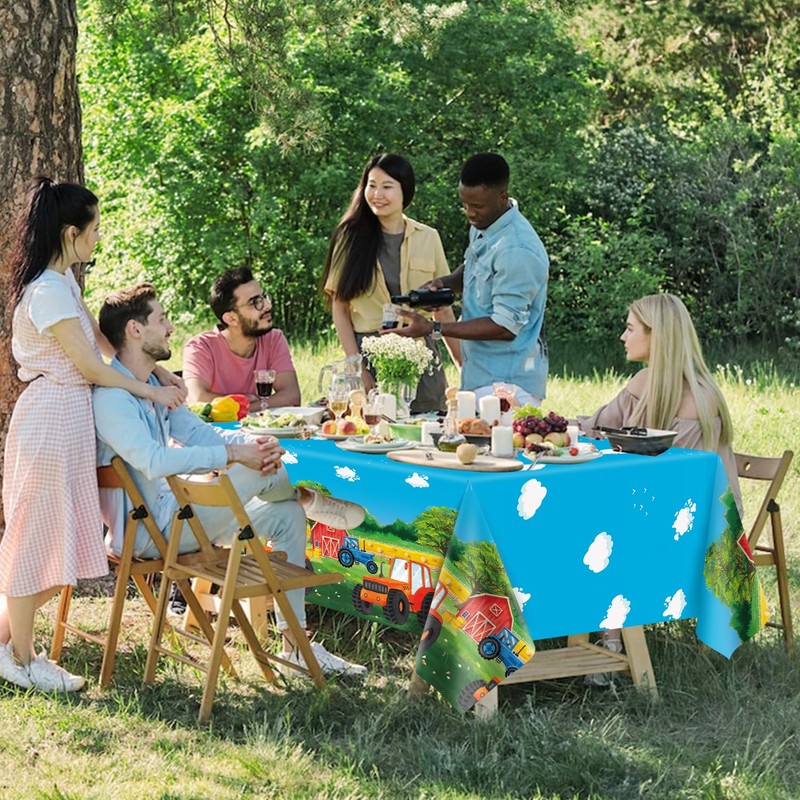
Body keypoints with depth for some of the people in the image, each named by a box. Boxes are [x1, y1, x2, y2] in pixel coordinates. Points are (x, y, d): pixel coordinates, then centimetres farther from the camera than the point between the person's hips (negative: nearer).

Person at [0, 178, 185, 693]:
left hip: (71, 418, 10)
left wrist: (160, 373, 7)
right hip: (51, 417, -10)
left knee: (60, 539, 13)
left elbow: (102, 341, 17)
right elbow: (91, 366, -17)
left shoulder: (64, 282, 12)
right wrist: (152, 394, -8)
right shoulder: (47, 292, -19)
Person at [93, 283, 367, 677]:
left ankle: (295, 646, 11)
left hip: (173, 514, 11)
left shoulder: (153, 385, 14)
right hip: (150, 531, -11)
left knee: (286, 516, 7)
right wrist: (234, 454, -30)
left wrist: (252, 442, -8)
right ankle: (311, 499, 19)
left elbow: (196, 431, 12)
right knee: (261, 471, -18)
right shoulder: (110, 395, -20)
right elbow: (154, 460, -33)